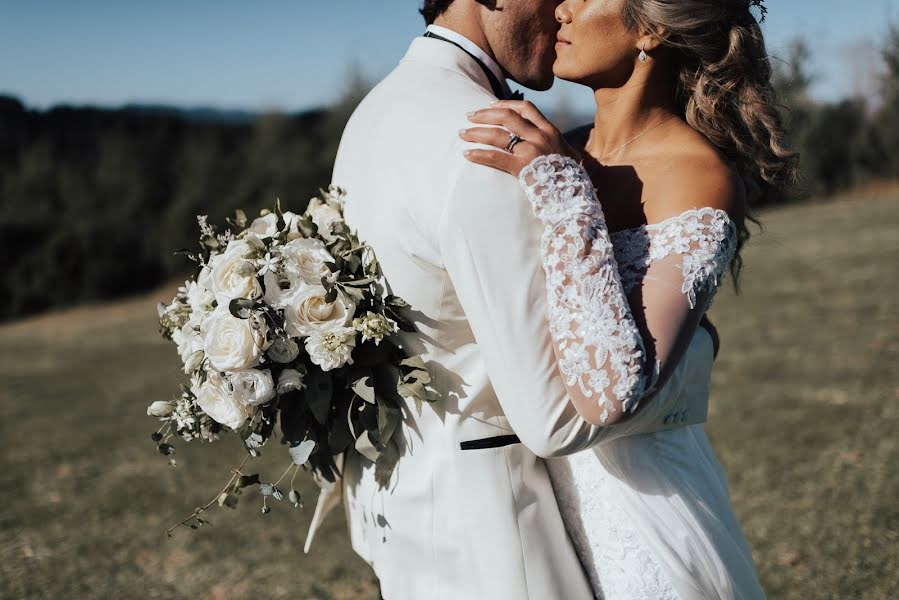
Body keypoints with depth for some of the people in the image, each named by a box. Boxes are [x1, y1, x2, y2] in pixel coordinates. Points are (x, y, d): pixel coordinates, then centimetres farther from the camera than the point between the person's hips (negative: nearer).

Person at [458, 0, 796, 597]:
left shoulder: (699, 177, -19)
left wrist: (562, 190, -28)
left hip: (639, 500, -7)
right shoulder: (563, 155, 1)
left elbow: (612, 392, -31)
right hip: (552, 482, 7)